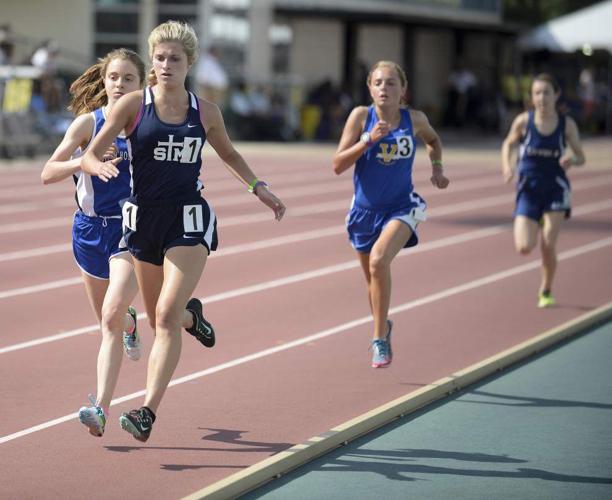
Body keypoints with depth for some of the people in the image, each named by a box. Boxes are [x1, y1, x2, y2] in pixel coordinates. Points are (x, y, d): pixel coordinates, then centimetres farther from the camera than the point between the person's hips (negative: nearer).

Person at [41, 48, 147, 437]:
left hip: (133, 229, -2)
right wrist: (86, 160, -28)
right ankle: (130, 322, 58)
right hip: (92, 228, 2)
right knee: (108, 321, 19)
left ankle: (101, 408, -21)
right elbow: (48, 174, -12)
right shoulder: (88, 122, -5)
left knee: (111, 317, -21)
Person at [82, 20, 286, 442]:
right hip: (144, 218, 2)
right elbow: (90, 156, -4)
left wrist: (258, 187, 9)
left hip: (189, 221, -1)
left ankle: (148, 412, -18)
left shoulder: (206, 113, 2)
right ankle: (192, 314, 53)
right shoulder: (133, 105, -3)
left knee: (167, 315, -16)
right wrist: (101, 167, -27)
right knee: (160, 319, 14)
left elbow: (229, 153, 21)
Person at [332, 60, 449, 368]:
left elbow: (433, 140, 18)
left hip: (402, 207, -2)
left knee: (379, 260, -28)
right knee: (373, 279, 16)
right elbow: (338, 165, -14)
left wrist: (437, 166, 2)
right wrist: (368, 140, -25)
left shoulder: (415, 119, -7)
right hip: (365, 210, 2)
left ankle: (379, 338, -17)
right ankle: (383, 326, 47)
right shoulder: (361, 116, -10)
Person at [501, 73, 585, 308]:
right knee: (524, 247, -10)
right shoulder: (523, 121, -7)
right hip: (528, 191, 1)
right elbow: (508, 143, 11)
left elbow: (581, 157, 2)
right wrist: (506, 165, -8)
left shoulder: (567, 124, -7)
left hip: (555, 189, -1)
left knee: (548, 245, -10)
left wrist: (571, 160, -21)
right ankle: (536, 225, 28)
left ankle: (546, 291, 16)